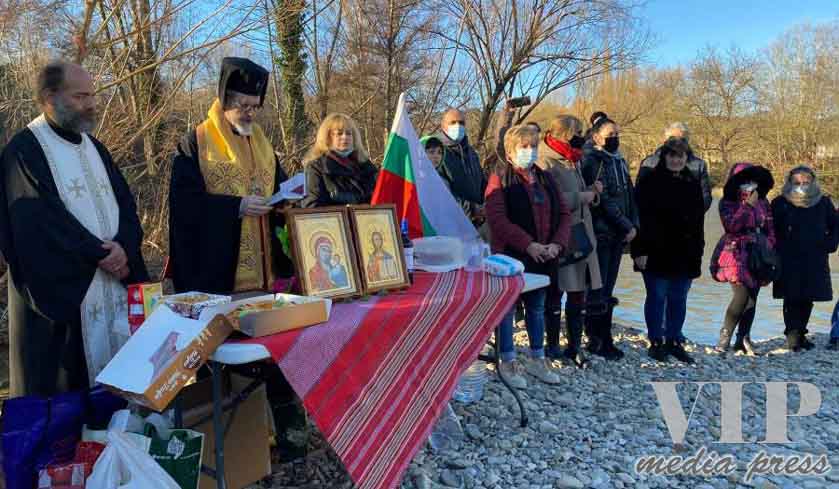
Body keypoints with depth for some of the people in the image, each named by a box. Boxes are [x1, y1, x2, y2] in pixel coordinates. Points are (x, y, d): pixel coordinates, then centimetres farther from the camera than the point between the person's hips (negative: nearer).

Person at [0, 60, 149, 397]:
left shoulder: (93, 147, 15)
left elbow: (125, 203, 9)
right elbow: (42, 220, -14)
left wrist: (123, 248, -9)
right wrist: (100, 254, -12)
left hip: (115, 280, 6)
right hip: (60, 288, -6)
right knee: (63, 389, 0)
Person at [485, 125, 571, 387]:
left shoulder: (546, 179, 13)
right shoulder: (500, 178, -6)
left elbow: (563, 213, 11)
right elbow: (497, 218, -17)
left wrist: (557, 243, -6)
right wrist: (528, 244, -22)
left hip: (544, 256, 6)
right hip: (511, 255, -6)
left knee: (537, 307, 16)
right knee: (507, 307, 4)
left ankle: (537, 359, 29)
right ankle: (508, 362, 16)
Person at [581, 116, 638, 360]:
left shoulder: (619, 162, 18)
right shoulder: (591, 161, -8)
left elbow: (629, 195, 17)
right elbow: (603, 200, -14)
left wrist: (634, 225, 4)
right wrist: (626, 226, -11)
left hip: (618, 235, 8)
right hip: (600, 233, -8)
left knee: (607, 291, 11)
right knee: (598, 291, -4)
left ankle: (604, 340, 17)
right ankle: (597, 340, 5)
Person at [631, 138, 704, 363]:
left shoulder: (693, 183, 12)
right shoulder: (650, 181, -5)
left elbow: (698, 220, 16)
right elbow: (639, 218, -9)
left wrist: (698, 252, 12)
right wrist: (640, 250, -14)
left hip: (685, 254, 5)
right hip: (657, 252, -5)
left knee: (679, 299, 10)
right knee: (657, 297, 2)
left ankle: (674, 341, 22)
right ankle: (656, 342, 14)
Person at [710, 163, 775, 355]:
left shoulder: (763, 203, 11)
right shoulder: (727, 202, -3)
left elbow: (770, 229, 15)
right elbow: (731, 225, -18)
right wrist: (748, 205, -17)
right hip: (736, 255, -5)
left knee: (752, 298, 5)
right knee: (742, 296, -17)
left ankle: (743, 338, 15)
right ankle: (725, 337, -5)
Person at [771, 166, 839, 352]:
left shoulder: (823, 203, 7)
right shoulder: (780, 203, -1)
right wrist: (777, 251, -4)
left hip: (815, 261, 3)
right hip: (789, 261, -3)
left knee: (808, 299, 8)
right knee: (792, 298, -7)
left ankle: (800, 333, 17)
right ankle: (792, 333, -6)